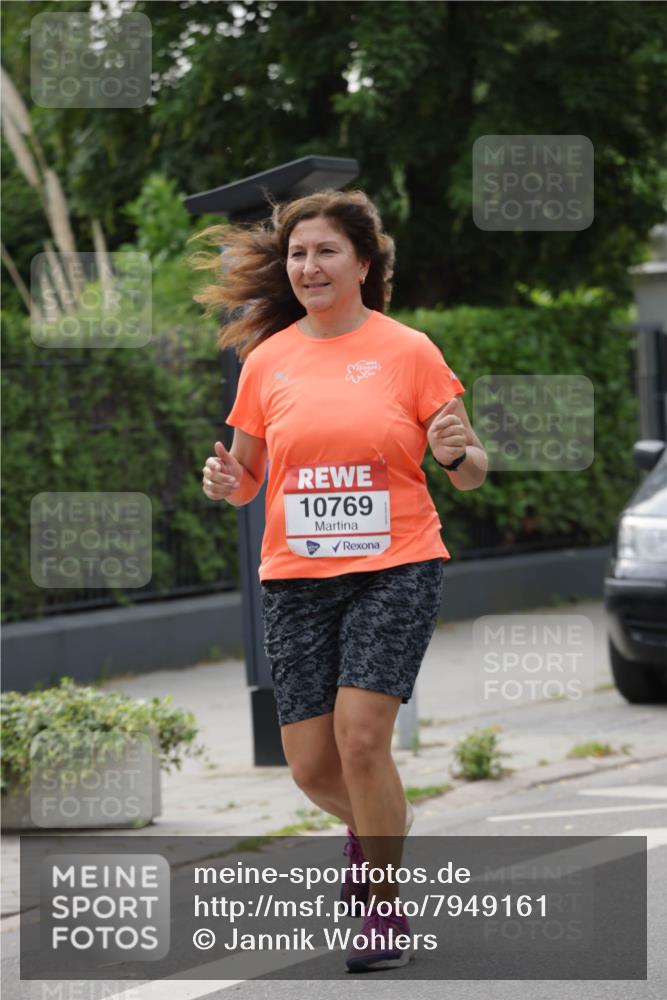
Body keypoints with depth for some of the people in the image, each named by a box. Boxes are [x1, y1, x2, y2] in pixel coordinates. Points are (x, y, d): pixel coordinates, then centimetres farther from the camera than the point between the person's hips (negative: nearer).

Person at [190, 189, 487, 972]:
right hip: (296, 578, 3)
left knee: (361, 733, -18)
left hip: (396, 567, -3)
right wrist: (226, 482, -8)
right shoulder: (266, 362, 6)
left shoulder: (408, 351, -1)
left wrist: (457, 453, -20)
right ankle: (374, 824, 38)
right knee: (311, 765, 2)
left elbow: (471, 473, 3)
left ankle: (385, 908, -2)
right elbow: (246, 478, 15)